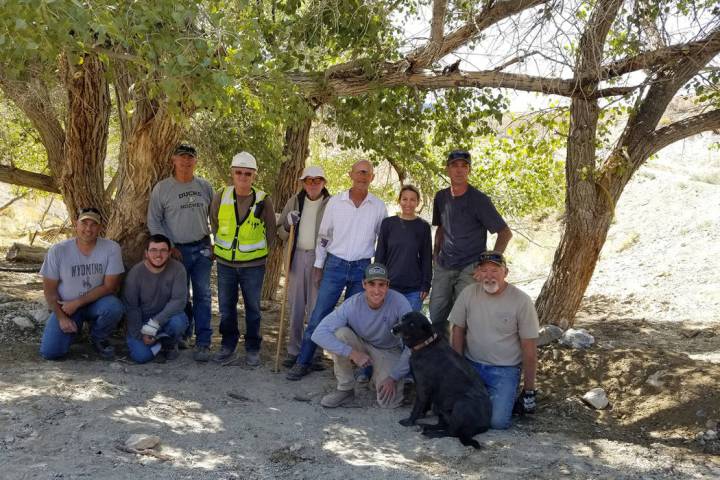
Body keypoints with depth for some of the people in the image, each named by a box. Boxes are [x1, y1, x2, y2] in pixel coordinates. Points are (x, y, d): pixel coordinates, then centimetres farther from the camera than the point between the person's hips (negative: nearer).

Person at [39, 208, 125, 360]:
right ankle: (74, 327, 16)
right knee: (50, 352, -17)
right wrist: (61, 317, -13)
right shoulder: (58, 251, -13)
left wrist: (77, 303, -18)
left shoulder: (111, 248, -15)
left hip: (97, 302, 0)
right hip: (66, 307, 0)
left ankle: (98, 339, -1)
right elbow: (49, 290, -4)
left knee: (114, 307, -35)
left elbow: (110, 286, -15)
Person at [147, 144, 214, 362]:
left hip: (202, 248, 1)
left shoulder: (205, 186, 6)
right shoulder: (162, 188, -2)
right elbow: (153, 222, -1)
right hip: (177, 250, -1)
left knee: (203, 295, -4)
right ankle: (183, 334, 28)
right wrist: (169, 247, -7)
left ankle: (203, 343, -2)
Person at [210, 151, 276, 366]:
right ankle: (228, 345, 26)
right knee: (226, 307, 10)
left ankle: (252, 348, 21)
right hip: (225, 263, 2)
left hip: (253, 265, -2)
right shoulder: (220, 197, -5)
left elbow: (270, 231, 4)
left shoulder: (263, 200, -9)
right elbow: (214, 224, 12)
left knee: (253, 308, 8)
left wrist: (259, 252, 7)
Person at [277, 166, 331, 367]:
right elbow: (281, 233, 14)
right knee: (295, 307, 7)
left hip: (319, 258, -3)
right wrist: (288, 224, -8)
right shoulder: (295, 201, 10)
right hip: (297, 257, 3)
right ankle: (294, 351, 15)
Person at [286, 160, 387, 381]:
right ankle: (303, 362, 6)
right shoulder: (335, 202, 0)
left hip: (362, 269, 1)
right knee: (318, 315, -2)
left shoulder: (379, 207, 1)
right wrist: (318, 266, 6)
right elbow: (323, 236, 6)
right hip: (335, 265, 0)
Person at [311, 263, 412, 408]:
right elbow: (318, 334, -31)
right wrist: (352, 353, -38)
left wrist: (393, 377, -23)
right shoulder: (352, 305, -26)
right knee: (340, 333, -31)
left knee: (389, 402, -23)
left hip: (389, 352, -1)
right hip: (361, 346, 1)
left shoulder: (399, 302, -28)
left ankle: (378, 378, 14)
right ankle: (345, 388, -11)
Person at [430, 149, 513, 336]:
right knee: (436, 316, 6)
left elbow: (505, 233, -8)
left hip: (470, 269, -5)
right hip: (444, 267, 5)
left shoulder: (479, 200, -10)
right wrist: (436, 252, 14)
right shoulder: (441, 197, 8)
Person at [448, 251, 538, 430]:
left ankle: (508, 397, 13)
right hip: (471, 365, 3)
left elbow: (529, 347, -7)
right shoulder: (468, 293, -4)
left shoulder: (522, 301, -12)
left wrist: (529, 390, -5)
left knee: (497, 421, -21)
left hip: (505, 370, -3)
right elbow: (458, 330, 6)